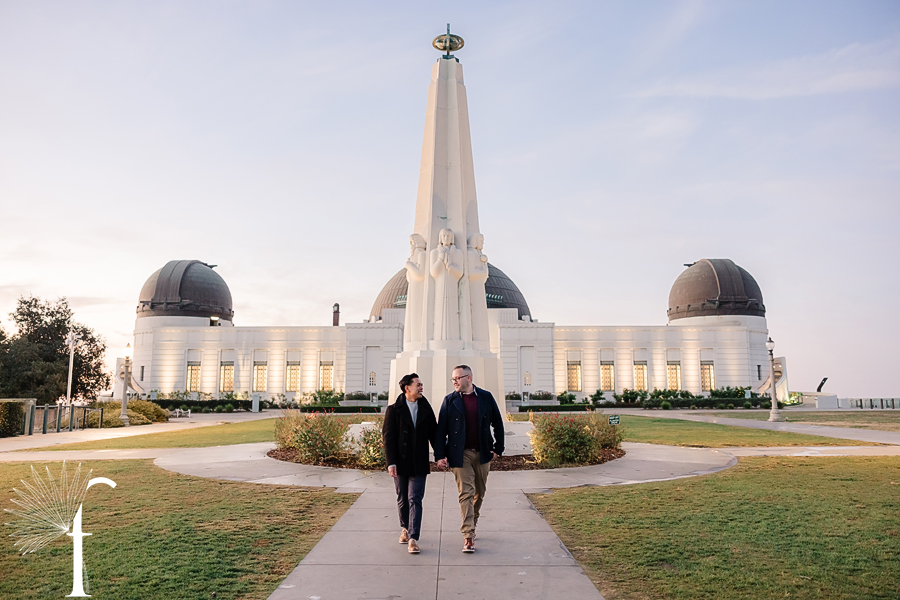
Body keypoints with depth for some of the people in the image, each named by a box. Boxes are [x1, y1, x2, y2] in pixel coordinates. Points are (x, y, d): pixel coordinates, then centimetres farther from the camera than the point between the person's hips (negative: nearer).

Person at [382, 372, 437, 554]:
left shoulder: (426, 409, 6)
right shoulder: (394, 410, -2)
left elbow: (433, 434, 12)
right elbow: (388, 437, -4)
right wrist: (391, 462, -11)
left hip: (419, 464, 1)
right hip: (400, 463, 0)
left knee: (415, 499, -7)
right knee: (402, 499, 12)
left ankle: (413, 539, -8)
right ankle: (405, 529, 34)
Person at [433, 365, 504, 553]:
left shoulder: (486, 397, 2)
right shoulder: (449, 400, 0)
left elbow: (498, 423, 8)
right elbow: (441, 429, -1)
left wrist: (498, 447, 2)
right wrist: (440, 455, -8)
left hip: (482, 453, 2)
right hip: (461, 454, -2)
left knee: (480, 492, 12)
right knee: (466, 493, -6)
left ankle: (472, 522, 34)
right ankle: (468, 536, -5)